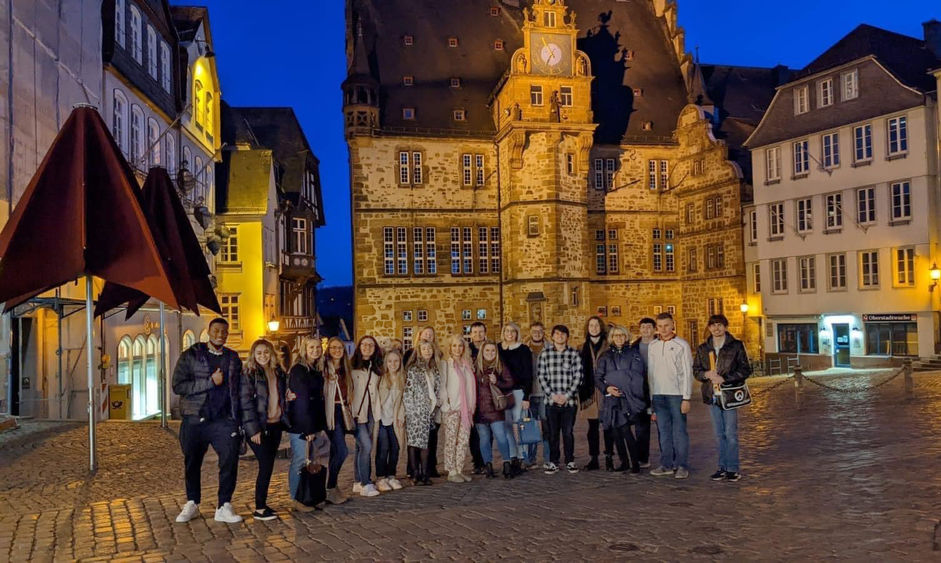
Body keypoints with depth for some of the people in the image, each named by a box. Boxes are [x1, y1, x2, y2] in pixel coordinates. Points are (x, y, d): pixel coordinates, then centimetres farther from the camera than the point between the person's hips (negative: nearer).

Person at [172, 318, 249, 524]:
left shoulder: (233, 358, 12)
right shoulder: (190, 356, 2)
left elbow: (241, 391, 15)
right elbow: (178, 386, -10)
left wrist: (247, 420, 9)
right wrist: (211, 382, -15)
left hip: (224, 421, 1)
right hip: (194, 420, -1)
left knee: (230, 460, -9)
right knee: (192, 464, 11)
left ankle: (224, 507, 3)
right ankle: (192, 504, 31)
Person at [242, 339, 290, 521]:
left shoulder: (279, 373, 12)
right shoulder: (249, 374, -7)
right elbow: (246, 402, -12)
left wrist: (287, 397, 3)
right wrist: (253, 429, -17)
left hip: (276, 425, 6)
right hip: (259, 427, -6)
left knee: (268, 465, 9)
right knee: (266, 465, -7)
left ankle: (262, 504, 19)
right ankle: (259, 509, 2)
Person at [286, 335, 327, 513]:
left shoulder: (316, 371, 14)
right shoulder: (298, 371, -12)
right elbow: (302, 401, -16)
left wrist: (322, 426, 12)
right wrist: (308, 429, -17)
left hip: (313, 425, 8)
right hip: (300, 426, -8)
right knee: (299, 461, -2)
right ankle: (297, 500, 7)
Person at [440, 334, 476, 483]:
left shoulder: (467, 365, 17)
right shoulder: (445, 364, 2)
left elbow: (470, 386, 18)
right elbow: (442, 386, -3)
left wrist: (472, 406, 11)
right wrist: (446, 404, -10)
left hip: (466, 408, 5)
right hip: (451, 409, -5)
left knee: (464, 440, 3)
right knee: (451, 441, -3)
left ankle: (459, 470, 11)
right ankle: (451, 472, 1)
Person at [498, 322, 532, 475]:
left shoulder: (523, 350, 1)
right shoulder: (498, 349, 11)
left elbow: (528, 374, -2)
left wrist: (526, 396, -9)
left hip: (519, 390, -3)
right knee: (507, 425, 0)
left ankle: (520, 458, 0)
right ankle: (512, 458, 5)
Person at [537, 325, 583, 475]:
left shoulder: (574, 354, 4)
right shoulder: (545, 354, 5)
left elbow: (578, 376, -1)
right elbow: (541, 375, 2)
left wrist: (567, 395, -9)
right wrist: (552, 394, -7)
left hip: (569, 400, -1)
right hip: (551, 400, 1)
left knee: (568, 432, 4)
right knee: (553, 433, 6)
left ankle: (570, 461, 16)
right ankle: (553, 462, 14)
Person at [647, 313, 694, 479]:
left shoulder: (682, 345, -1)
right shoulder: (652, 346, 12)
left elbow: (687, 373, -3)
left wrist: (686, 398, -9)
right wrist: (650, 397, 8)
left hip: (676, 394, -4)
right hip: (658, 395, 4)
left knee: (679, 431, -1)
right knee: (663, 431, 8)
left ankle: (682, 466, 6)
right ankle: (667, 465, 15)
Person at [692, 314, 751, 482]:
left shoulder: (736, 346, -1)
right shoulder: (703, 348, 10)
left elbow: (745, 370, -4)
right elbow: (695, 370, 13)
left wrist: (724, 378, -14)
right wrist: (706, 374, -9)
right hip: (712, 395, 4)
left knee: (731, 433, -3)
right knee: (719, 434, 10)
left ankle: (732, 468, 6)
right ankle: (722, 468, 17)